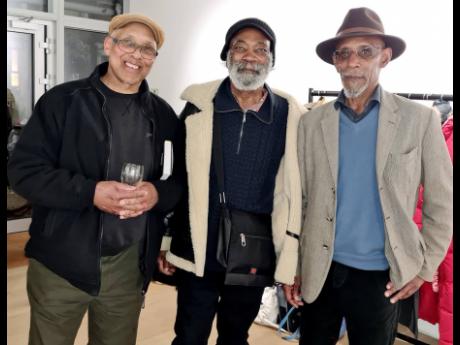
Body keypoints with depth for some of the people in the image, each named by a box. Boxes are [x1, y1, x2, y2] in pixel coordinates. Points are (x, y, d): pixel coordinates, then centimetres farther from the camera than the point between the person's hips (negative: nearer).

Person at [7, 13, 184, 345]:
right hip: (61, 261, -2)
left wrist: (159, 193, -16)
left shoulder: (161, 114, 4)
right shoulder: (63, 100, -5)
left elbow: (187, 178, 6)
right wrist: (90, 192, -22)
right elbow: (24, 169, -9)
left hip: (129, 264, 3)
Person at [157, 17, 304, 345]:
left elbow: (295, 191, 0)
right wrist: (165, 242, 6)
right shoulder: (199, 105, -4)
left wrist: (291, 259, 1)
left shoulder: (290, 116, -5)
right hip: (198, 253, 0)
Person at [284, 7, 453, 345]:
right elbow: (297, 200, 2)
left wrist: (424, 268, -2)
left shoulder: (420, 119, -4)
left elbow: (442, 203, 0)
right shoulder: (312, 122, 0)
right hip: (319, 272, 2)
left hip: (381, 277, -1)